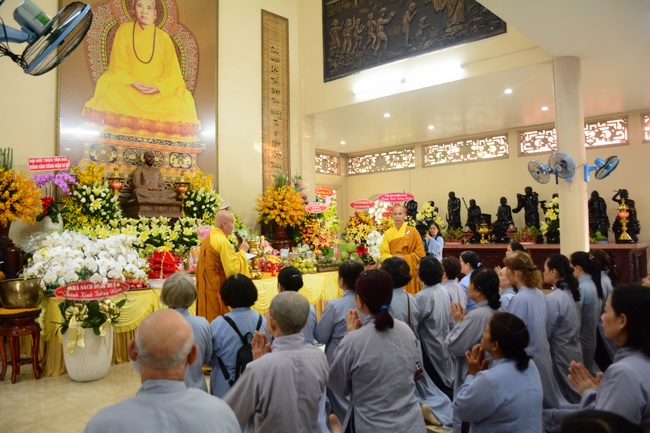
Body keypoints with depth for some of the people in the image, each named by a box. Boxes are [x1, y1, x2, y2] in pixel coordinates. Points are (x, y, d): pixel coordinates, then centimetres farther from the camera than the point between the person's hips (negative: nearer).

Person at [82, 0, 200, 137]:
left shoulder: (164, 38, 6)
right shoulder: (124, 30, 6)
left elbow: (172, 73, 2)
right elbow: (117, 66, 4)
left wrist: (159, 87, -17)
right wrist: (132, 82, -15)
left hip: (159, 92, 0)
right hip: (128, 89, 0)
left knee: (177, 104, -29)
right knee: (111, 95, -30)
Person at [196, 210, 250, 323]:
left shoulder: (207, 239, 10)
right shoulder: (223, 241, -17)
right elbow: (234, 269, -21)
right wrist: (242, 251, -9)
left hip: (207, 290, 9)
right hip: (220, 292, -9)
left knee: (210, 322, 13)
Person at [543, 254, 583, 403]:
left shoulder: (553, 299, -24)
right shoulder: (571, 293, 2)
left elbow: (545, 332, -18)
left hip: (561, 354, -8)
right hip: (573, 351, 8)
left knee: (563, 398, 6)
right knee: (574, 393, 18)